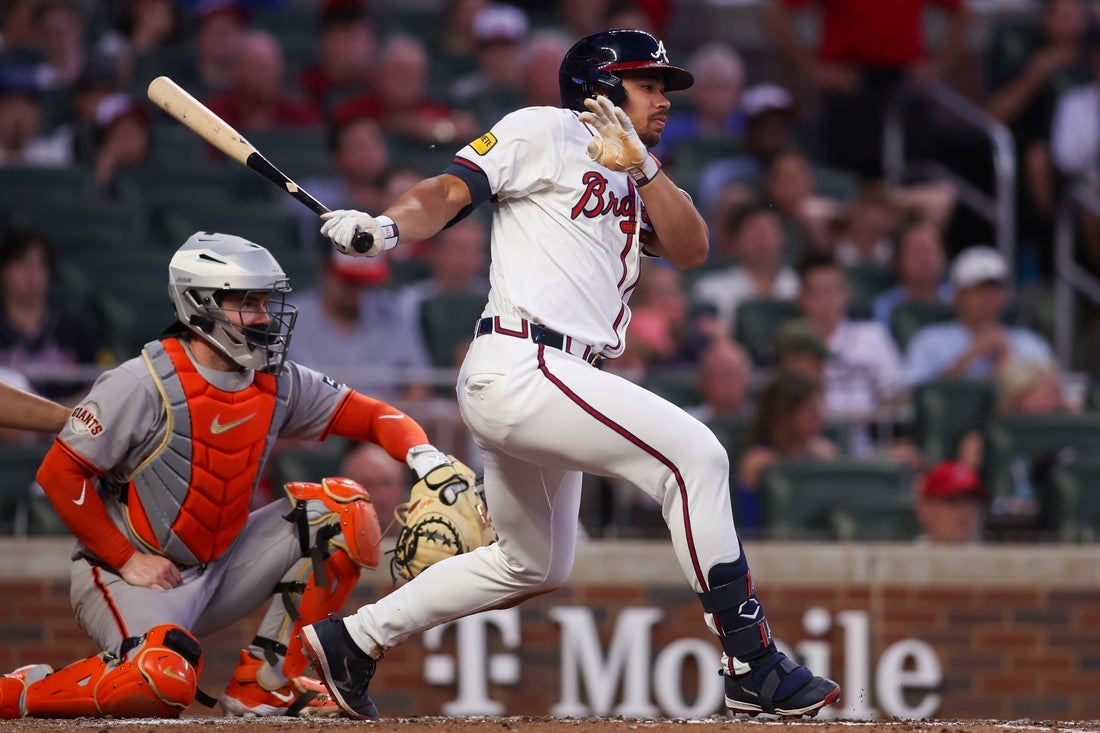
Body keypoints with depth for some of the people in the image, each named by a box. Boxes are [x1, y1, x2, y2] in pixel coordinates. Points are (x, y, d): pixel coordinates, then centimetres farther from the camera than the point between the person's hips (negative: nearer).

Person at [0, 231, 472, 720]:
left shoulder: (276, 383, 1)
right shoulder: (144, 384, -18)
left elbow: (370, 416, 5)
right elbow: (59, 473, -15)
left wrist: (424, 456, -16)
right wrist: (127, 560, -16)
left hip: (218, 567, 7)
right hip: (128, 576, -7)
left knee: (343, 511, -5)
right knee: (165, 680, -36)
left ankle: (264, 685, -2)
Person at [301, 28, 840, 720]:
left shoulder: (635, 183, 24)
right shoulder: (546, 132, 1)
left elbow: (690, 248, 8)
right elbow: (449, 192, -8)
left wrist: (641, 163, -5)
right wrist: (388, 226, -27)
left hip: (555, 382, 10)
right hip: (519, 367, -10)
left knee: (536, 565, 22)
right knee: (694, 454, -17)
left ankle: (354, 638, 28)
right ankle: (753, 667, -18)